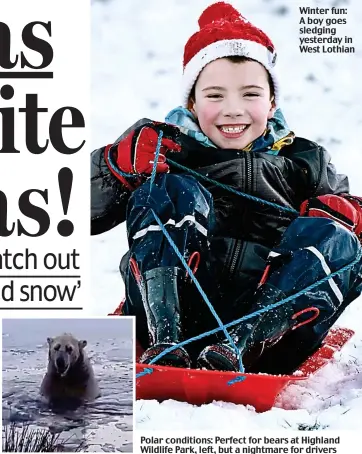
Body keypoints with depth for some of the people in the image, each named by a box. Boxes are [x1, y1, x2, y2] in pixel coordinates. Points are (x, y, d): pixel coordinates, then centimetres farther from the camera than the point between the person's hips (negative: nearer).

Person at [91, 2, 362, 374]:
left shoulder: (305, 161, 18)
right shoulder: (170, 152, 13)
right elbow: (87, 213, 8)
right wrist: (121, 166, -11)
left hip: (269, 323, 1)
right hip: (175, 310, -1)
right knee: (173, 191, -16)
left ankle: (234, 346, -37)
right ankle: (163, 343, -34)